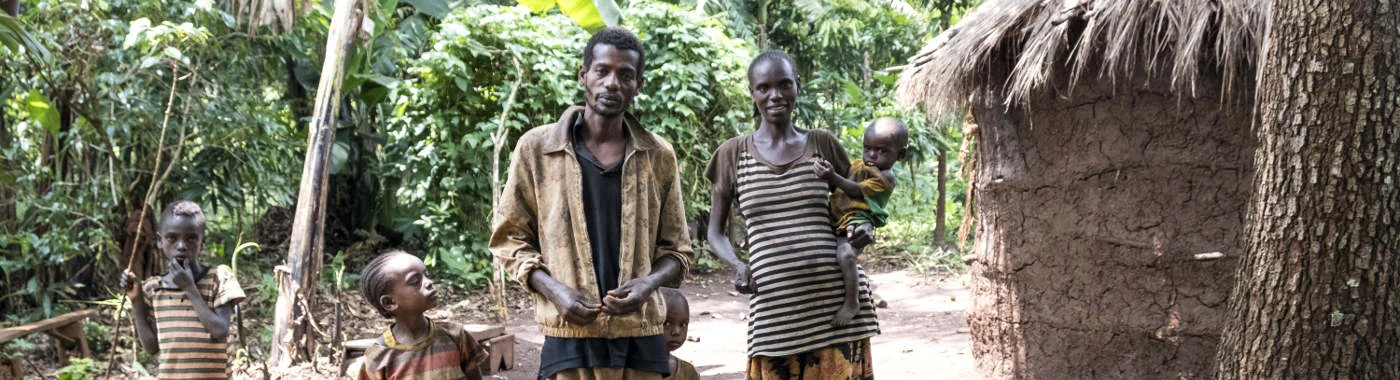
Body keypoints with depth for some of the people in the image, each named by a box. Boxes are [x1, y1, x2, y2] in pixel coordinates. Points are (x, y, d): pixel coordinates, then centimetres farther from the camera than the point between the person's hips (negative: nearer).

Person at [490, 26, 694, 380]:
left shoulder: (659, 156, 8)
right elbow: (510, 237, 5)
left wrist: (649, 283, -11)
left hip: (641, 337, 2)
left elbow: (676, 249, 10)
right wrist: (554, 290, -11)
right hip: (569, 335, -2)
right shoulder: (536, 147, 2)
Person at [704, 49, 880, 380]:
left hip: (839, 301, 1)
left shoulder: (823, 145, 8)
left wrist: (862, 229, -3)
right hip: (774, 309, 0)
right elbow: (715, 231, 13)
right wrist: (737, 267, -7)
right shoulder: (733, 154, 7)